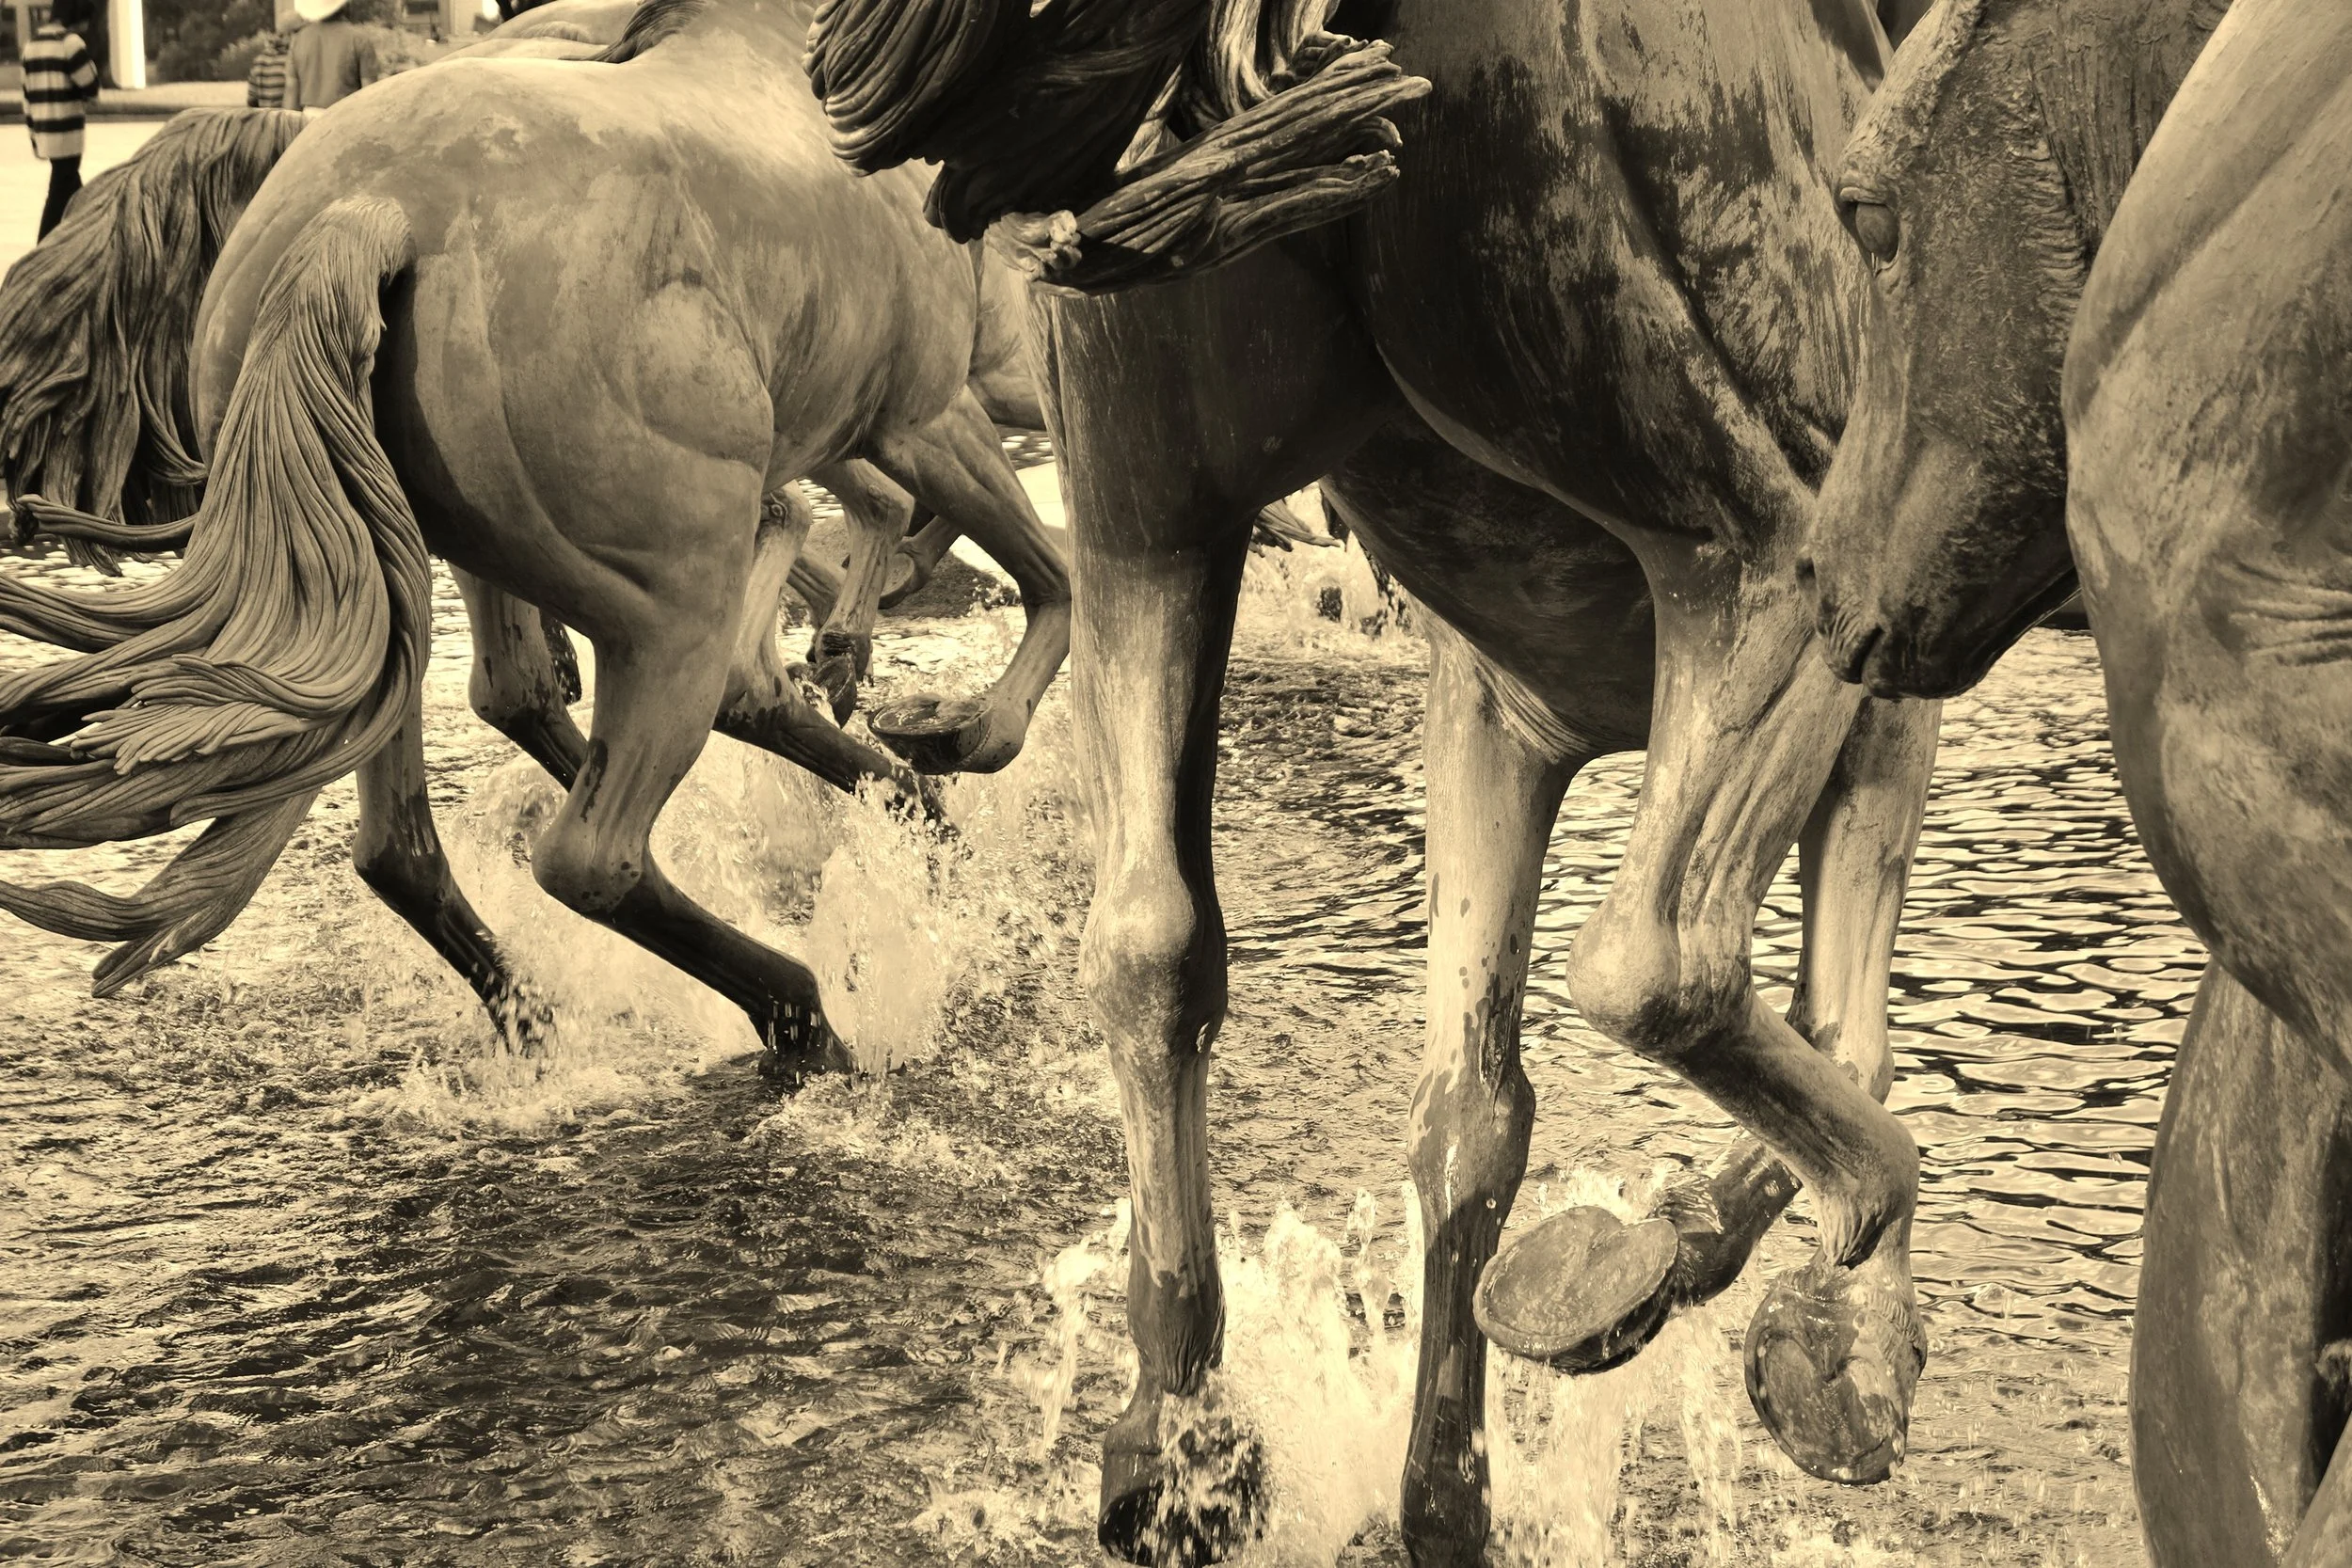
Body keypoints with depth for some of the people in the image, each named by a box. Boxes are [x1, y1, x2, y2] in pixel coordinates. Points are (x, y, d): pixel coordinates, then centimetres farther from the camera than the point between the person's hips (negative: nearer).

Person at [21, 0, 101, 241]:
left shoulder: (32, 43, 13)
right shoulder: (70, 41, -11)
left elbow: (29, 94, 15)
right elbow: (89, 85, -11)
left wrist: (34, 132, 19)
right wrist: (88, 99, 11)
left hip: (43, 129, 8)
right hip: (65, 132, -8)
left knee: (69, 187, 18)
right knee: (61, 193, -3)